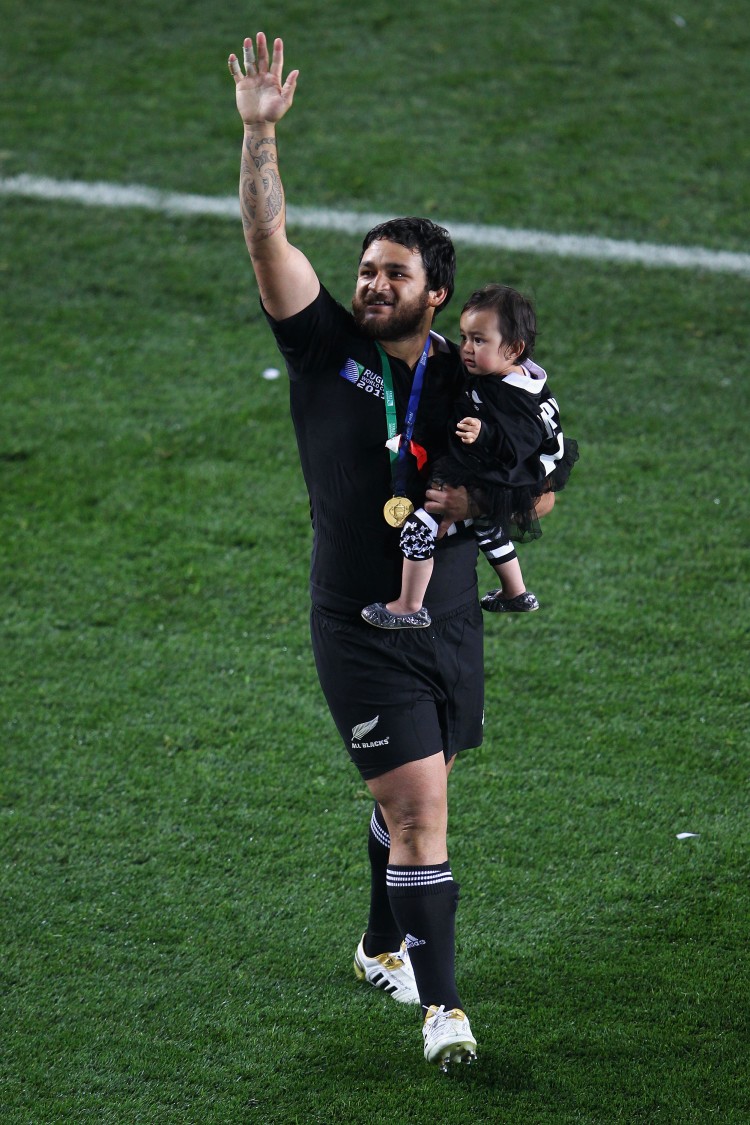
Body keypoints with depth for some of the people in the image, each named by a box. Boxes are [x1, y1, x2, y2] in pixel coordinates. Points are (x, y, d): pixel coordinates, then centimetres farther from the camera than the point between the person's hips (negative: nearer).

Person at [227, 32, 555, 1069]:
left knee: (412, 794, 19)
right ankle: (441, 1006, -8)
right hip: (361, 629, -4)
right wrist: (260, 130, -26)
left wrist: (480, 499, -12)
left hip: (451, 621, 4)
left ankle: (385, 946, 43)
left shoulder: (468, 381, 1)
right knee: (420, 807, -12)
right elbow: (266, 236, -16)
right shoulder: (326, 346, -6)